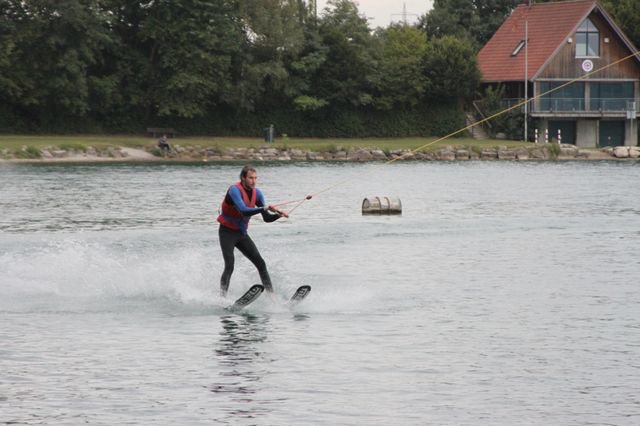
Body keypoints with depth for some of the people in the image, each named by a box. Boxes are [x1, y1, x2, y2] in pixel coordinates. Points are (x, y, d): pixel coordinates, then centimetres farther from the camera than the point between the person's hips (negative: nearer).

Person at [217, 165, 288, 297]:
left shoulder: (256, 193, 0)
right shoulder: (235, 190, -21)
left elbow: (266, 218, 1)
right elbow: (243, 211, -36)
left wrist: (278, 215, -19)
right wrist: (264, 208, -44)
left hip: (242, 233, 7)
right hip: (227, 232, -7)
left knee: (260, 263, -1)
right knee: (229, 266, -21)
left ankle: (271, 294, 3)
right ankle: (222, 297, -22)